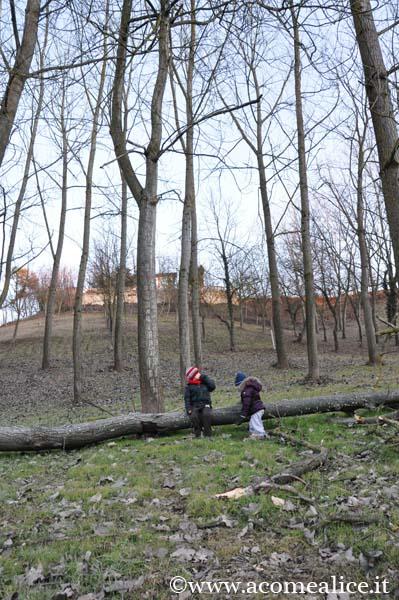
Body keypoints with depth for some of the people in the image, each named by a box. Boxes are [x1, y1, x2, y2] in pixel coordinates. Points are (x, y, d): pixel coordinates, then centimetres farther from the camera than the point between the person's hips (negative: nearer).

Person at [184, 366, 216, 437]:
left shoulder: (205, 383, 17)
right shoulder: (188, 387, 9)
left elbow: (212, 386, 0)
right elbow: (187, 399, 4)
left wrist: (204, 377, 3)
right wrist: (188, 409, -12)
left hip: (205, 405, 1)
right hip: (195, 406, -1)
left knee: (207, 414, -32)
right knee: (194, 416, -33)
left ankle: (208, 434, -21)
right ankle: (197, 435, -16)